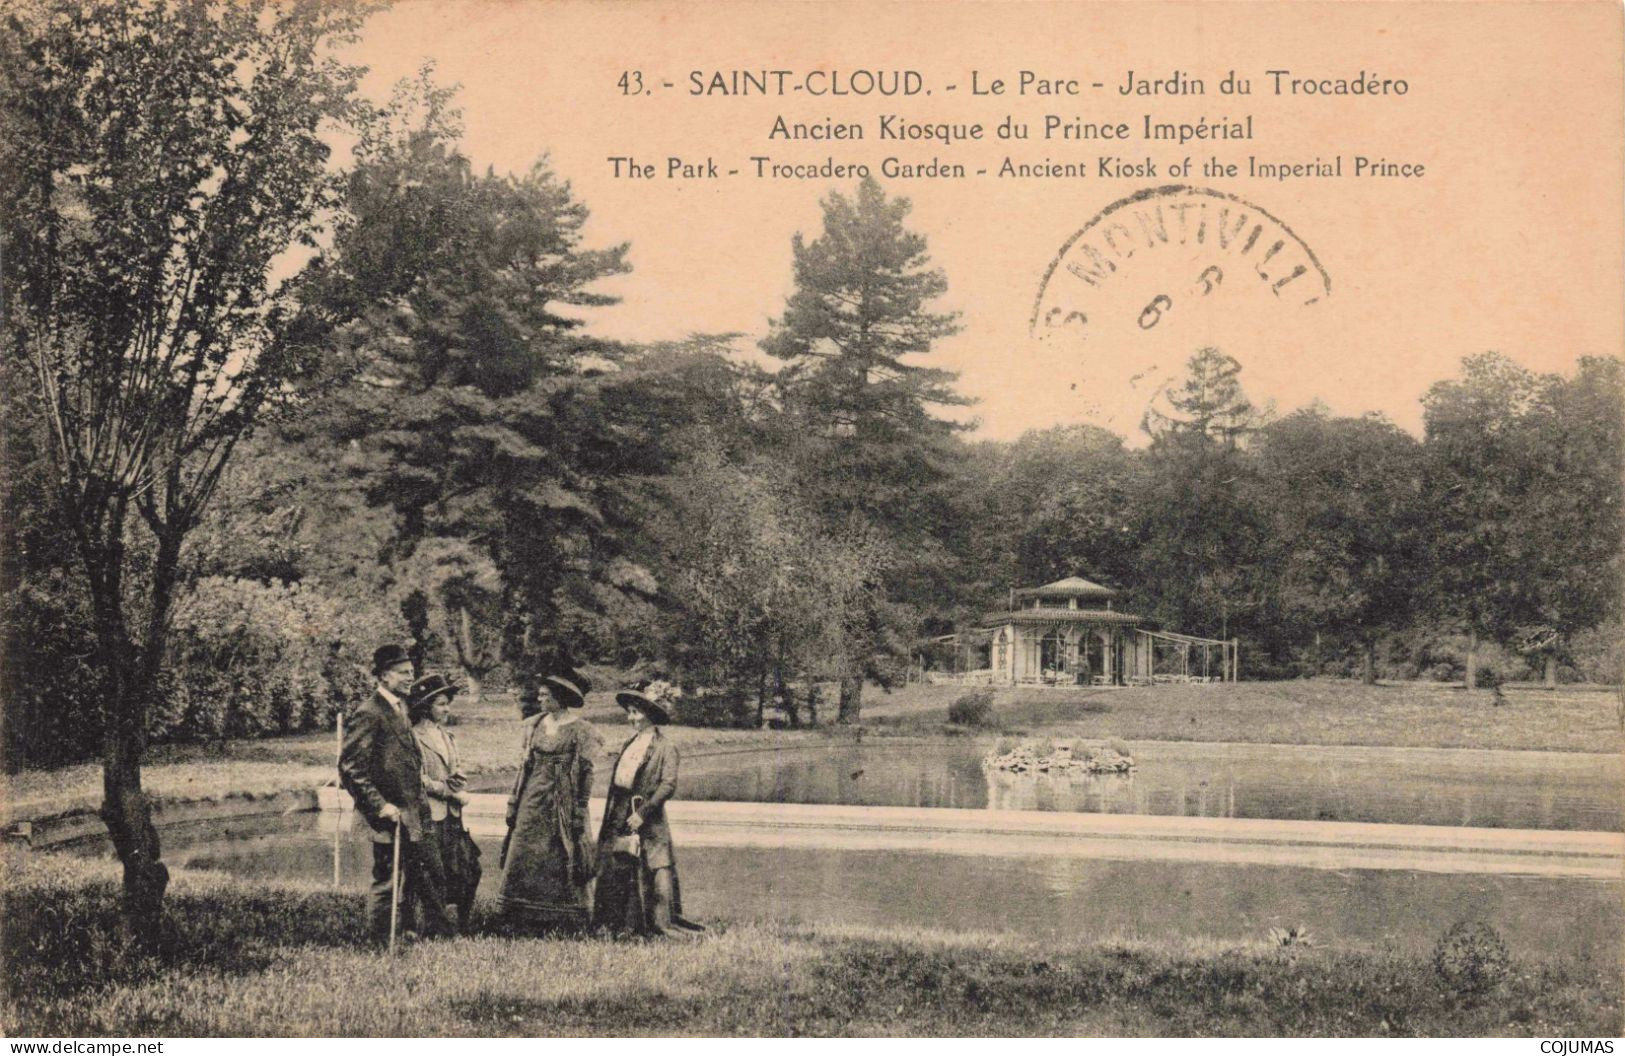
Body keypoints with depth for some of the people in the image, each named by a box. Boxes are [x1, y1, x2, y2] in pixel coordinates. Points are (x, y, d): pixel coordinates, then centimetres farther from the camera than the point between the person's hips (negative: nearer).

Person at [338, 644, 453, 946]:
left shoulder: (399, 708, 15)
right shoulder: (368, 713, -15)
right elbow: (350, 767, -19)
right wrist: (380, 806, -21)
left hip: (412, 814, 9)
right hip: (390, 814, -9)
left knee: (427, 873, 12)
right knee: (386, 881, 0)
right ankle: (381, 944, 10)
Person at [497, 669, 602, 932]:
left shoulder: (579, 730, -6)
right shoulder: (535, 725, 11)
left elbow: (585, 776, -7)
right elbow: (526, 766, 14)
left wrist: (578, 816, -11)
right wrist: (514, 803, 9)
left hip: (562, 807, -5)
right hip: (532, 804, 5)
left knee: (558, 865, -3)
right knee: (524, 862, 3)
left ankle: (564, 926, 6)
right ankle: (528, 923, 9)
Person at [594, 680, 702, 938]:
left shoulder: (665, 747, -7)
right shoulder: (630, 745, 15)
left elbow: (668, 785, -15)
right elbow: (617, 780, 17)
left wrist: (642, 812, -19)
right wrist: (610, 817, 11)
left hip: (648, 821, -7)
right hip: (620, 819, 7)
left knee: (655, 874, -6)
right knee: (614, 871, 7)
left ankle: (663, 922, 0)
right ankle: (620, 921, 15)